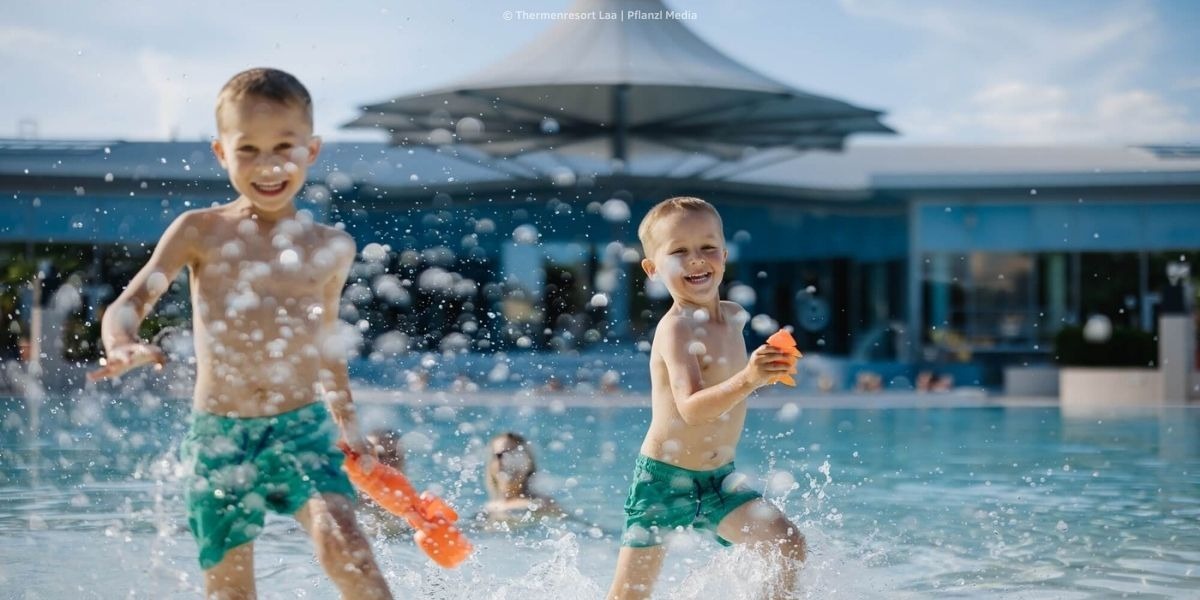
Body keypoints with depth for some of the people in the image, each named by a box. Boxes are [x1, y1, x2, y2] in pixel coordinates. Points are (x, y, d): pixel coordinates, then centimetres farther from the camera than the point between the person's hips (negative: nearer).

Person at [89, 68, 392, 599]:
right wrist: (122, 347, -27)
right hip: (217, 436, 0)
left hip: (302, 429, 0)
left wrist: (346, 420, 27)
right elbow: (130, 303, -3)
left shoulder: (332, 248, 6)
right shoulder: (200, 232, 1)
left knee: (342, 544, -25)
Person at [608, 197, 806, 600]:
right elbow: (692, 407, -36)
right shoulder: (675, 329, -19)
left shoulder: (734, 317, 4)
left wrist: (766, 370, 13)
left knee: (789, 544, -12)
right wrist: (747, 380, -48)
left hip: (719, 480, 6)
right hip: (664, 480, -6)